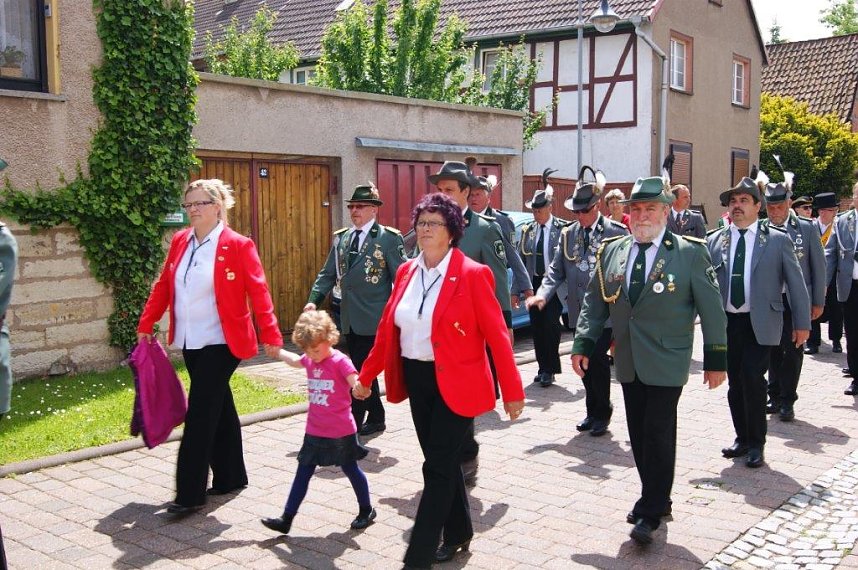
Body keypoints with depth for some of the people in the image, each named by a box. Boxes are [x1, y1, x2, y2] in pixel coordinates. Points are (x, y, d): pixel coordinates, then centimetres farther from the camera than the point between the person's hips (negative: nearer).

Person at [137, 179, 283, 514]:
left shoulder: (238, 246, -10)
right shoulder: (180, 242, 7)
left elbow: (258, 292, -13)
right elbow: (163, 286, 12)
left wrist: (271, 335, -17)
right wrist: (146, 325, 10)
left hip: (221, 343, -6)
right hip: (190, 343, 6)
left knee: (200, 413, -7)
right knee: (218, 408, 16)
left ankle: (190, 494, 0)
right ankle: (231, 477, 29)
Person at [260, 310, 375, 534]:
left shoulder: (340, 361, -17)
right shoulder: (310, 361, 3)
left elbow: (356, 382, -29)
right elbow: (295, 360, 27)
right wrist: (277, 352, 33)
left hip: (340, 433, -6)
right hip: (315, 432, 6)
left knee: (350, 469, 12)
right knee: (303, 473, 7)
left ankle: (366, 510, 32)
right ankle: (286, 519, 12)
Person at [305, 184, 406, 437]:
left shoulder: (389, 238, -5)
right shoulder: (340, 237, 11)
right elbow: (328, 273, 12)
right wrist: (314, 300, -2)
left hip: (373, 319, -6)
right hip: (349, 318, 6)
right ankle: (376, 418, 29)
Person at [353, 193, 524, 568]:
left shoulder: (472, 274, -12)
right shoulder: (406, 272, 6)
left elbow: (496, 336, -12)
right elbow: (387, 328, 11)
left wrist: (512, 391, -12)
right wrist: (366, 376, 12)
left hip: (456, 383, -6)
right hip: (417, 379, 6)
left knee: (437, 467, -3)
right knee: (442, 461, 17)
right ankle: (458, 533, 36)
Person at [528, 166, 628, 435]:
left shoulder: (616, 232, -7)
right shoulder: (567, 234, 8)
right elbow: (557, 270, 7)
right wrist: (543, 293, -10)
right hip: (579, 310, 5)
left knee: (597, 359, -7)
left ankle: (602, 413, 13)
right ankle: (592, 410, 28)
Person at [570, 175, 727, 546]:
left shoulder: (690, 253, -5)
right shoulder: (611, 251, 6)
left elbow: (711, 308, -3)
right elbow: (594, 302, 10)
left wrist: (716, 359, -5)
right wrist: (582, 343, 1)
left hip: (666, 363, -4)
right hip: (628, 362, 5)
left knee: (659, 435, -3)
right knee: (639, 435, 11)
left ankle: (651, 512, 9)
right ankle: (656, 499, 27)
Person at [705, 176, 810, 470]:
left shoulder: (778, 240, 0)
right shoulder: (714, 241, 6)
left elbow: (796, 283, 2)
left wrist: (802, 323, 1)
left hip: (760, 324, -3)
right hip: (726, 322, 3)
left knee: (752, 378, -11)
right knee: (735, 383, 9)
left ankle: (756, 444, 5)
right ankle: (742, 438, 26)